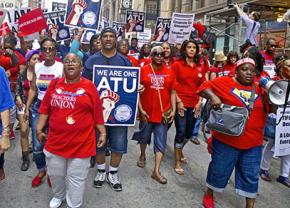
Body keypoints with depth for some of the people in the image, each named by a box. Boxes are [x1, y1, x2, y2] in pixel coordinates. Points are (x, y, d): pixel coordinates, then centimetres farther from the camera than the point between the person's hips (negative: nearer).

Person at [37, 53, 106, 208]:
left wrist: (102, 132, -2)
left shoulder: (89, 86, -5)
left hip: (81, 142, -3)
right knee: (55, 174, 21)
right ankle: (58, 196, 50)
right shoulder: (54, 84, 2)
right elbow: (45, 109, 8)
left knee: (76, 178, 9)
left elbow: (97, 112, -3)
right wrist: (39, 129, 7)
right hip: (55, 141, 3)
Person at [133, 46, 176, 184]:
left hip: (163, 113, 1)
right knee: (144, 137, 19)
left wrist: (173, 110, -1)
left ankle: (156, 171, 10)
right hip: (147, 112, -1)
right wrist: (141, 109, -10)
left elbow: (172, 92, 6)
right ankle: (142, 155, 47)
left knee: (161, 143, 2)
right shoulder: (143, 70, -6)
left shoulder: (170, 72, 1)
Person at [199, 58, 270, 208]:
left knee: (251, 176, 11)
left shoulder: (260, 88, 7)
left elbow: (271, 110, 10)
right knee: (219, 170, 14)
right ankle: (209, 195, 39)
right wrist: (213, 96, -24)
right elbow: (204, 87, -6)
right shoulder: (225, 82, -5)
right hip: (226, 139, -3)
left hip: (253, 143, 3)